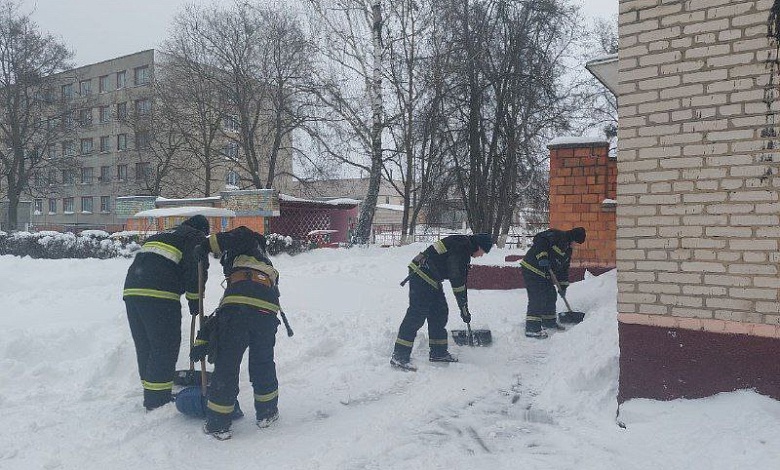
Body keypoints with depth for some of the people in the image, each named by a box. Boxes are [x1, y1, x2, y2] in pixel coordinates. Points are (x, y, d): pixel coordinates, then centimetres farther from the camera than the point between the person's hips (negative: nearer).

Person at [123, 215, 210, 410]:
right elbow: (195, 269, -7)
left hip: (131, 291, 8)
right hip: (159, 294, -8)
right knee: (165, 348, 0)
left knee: (144, 347, 15)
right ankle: (158, 402, 2)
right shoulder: (196, 238, 9)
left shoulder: (161, 235, 33)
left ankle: (151, 398, 25)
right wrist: (194, 299, 2)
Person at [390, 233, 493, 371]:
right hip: (422, 276, -11)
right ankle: (399, 357, -12)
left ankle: (438, 352, 23)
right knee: (417, 315, -13)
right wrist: (464, 308, -11)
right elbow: (457, 282, -19)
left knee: (440, 312, 14)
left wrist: (464, 308, 24)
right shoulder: (461, 247, -16)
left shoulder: (464, 247, 16)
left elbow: (460, 278, 22)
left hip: (431, 280, 11)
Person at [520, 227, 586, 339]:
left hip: (545, 274, 10)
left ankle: (549, 322, 34)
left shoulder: (568, 250, 17)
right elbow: (539, 239, -26)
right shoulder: (556, 235, -13)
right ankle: (532, 328, -10)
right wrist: (542, 257, -33)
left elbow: (564, 268, 23)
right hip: (532, 269, -10)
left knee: (551, 296, 17)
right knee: (537, 299, -13)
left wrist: (563, 285, 21)